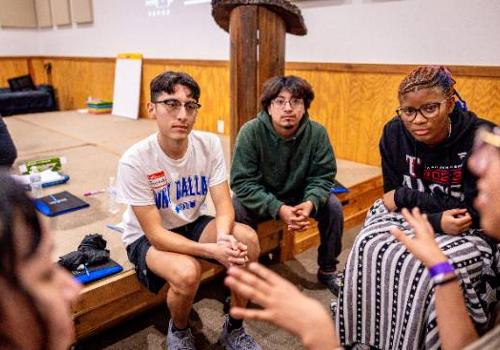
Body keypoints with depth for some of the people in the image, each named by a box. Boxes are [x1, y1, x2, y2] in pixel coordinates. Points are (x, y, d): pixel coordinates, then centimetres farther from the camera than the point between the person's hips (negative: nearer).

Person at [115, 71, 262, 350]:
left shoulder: (209, 144, -15)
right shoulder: (134, 161, -27)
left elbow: (224, 204, -13)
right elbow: (155, 233, -25)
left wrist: (223, 236, -37)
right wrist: (211, 250, -37)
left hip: (192, 224, 4)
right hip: (147, 237, -4)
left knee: (247, 239, -22)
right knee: (187, 271, -34)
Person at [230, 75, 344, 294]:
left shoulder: (317, 132, -17)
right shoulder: (251, 131, -24)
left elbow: (322, 176, -11)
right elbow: (242, 182, -26)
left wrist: (310, 202, -33)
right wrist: (278, 209, -36)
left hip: (299, 196, 3)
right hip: (259, 199, -2)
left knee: (333, 206, -17)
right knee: (238, 210, -30)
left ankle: (328, 270, 7)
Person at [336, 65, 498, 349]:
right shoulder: (394, 133, -9)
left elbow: (475, 212, -17)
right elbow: (393, 197, -6)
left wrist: (405, 196, -16)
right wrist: (437, 221, -25)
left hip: (469, 230, -3)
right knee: (369, 249, -22)